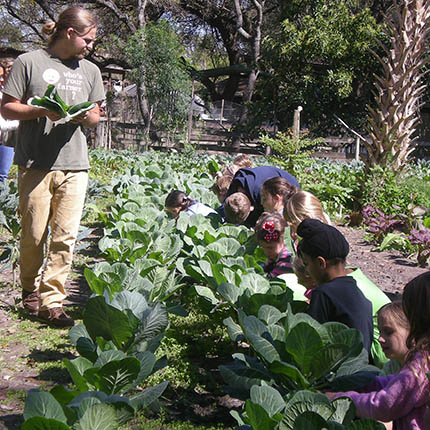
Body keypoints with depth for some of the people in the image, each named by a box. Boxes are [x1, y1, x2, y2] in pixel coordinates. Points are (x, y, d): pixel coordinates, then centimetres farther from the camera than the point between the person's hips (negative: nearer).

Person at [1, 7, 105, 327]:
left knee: (66, 236, -3)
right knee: (34, 234, 4)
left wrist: (86, 116, -3)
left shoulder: (90, 71, 15)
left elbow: (96, 117, 21)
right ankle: (31, 290, 26)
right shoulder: (30, 62, 2)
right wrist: (42, 111, -15)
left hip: (74, 166, 3)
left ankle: (51, 301, 4)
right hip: (35, 164, -3)